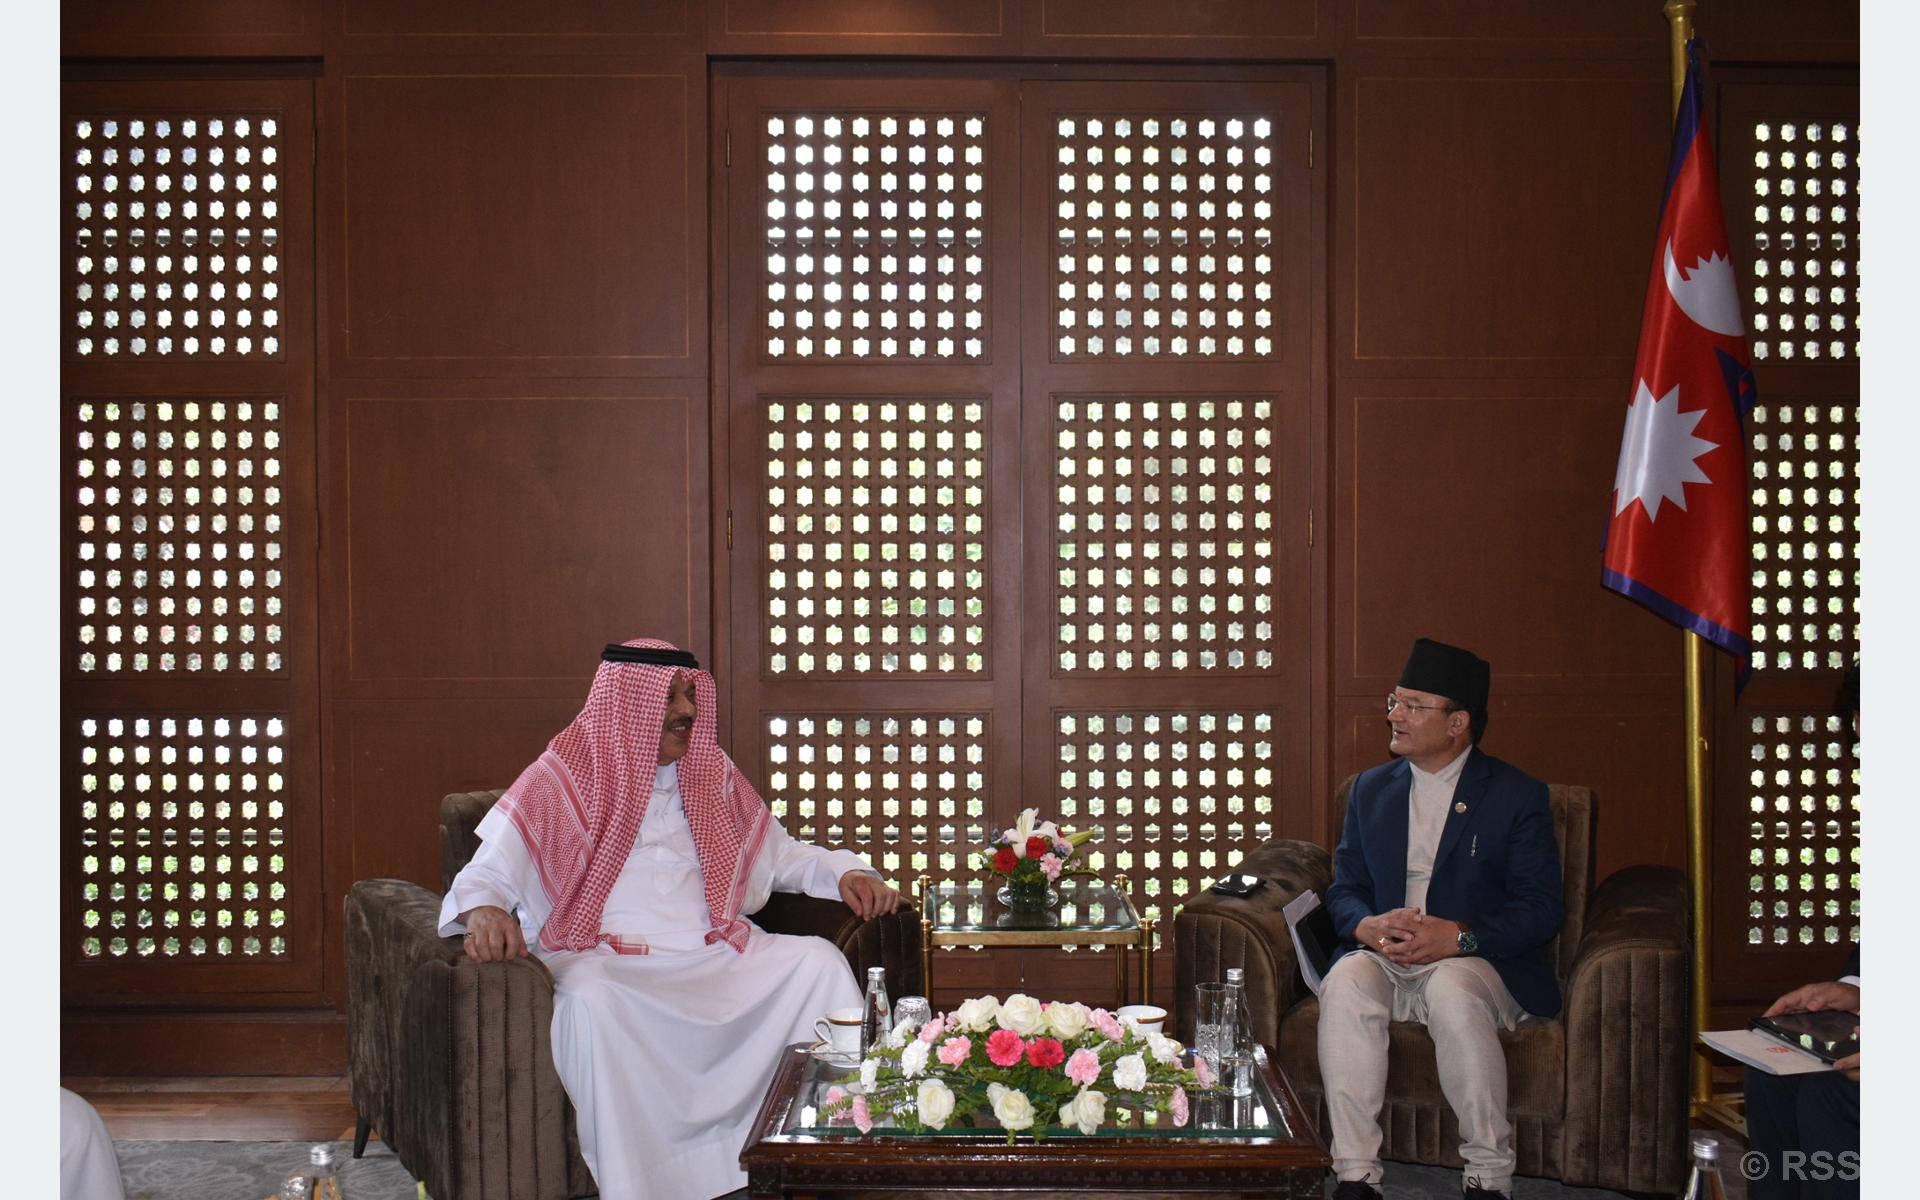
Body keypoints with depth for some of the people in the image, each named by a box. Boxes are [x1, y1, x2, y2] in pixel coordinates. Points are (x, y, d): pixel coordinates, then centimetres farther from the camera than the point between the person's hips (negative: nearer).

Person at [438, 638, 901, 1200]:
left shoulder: (710, 775, 17)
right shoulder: (558, 783, 2)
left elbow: (781, 853, 25)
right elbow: (486, 875, -4)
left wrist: (846, 872, 5)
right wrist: (482, 911, -29)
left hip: (714, 953, 4)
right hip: (604, 958, -4)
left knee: (819, 960, -18)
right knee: (592, 1002, -39)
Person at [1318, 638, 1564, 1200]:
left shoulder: (1517, 795, 3)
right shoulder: (1371, 789, 17)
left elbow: (1540, 910, -4)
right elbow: (1343, 889, 14)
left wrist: (1458, 937, -20)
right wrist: (1368, 927, -11)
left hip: (1476, 961, -3)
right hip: (1383, 958, 3)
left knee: (1453, 994, -38)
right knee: (1345, 986, -31)